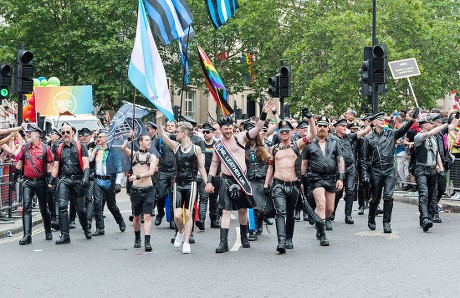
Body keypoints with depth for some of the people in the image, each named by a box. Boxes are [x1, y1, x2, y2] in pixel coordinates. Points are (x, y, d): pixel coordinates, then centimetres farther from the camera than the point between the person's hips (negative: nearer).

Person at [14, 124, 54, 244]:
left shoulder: (45, 148, -3)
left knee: (44, 208, 11)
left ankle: (48, 232, 29)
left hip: (41, 182, -2)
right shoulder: (24, 148, 6)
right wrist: (14, 178, 13)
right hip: (27, 182, 2)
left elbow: (49, 166, -1)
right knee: (26, 207, -10)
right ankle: (27, 235, -13)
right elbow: (19, 164, 16)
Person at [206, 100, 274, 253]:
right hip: (226, 180, 0)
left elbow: (257, 129, -9)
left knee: (242, 210, 12)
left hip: (241, 180, 0)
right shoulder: (218, 146, 7)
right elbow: (214, 164, 12)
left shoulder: (240, 137, 2)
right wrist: (209, 181, 4)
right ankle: (223, 242, -8)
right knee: (226, 211, -6)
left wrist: (264, 114, -21)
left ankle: (244, 237, 29)